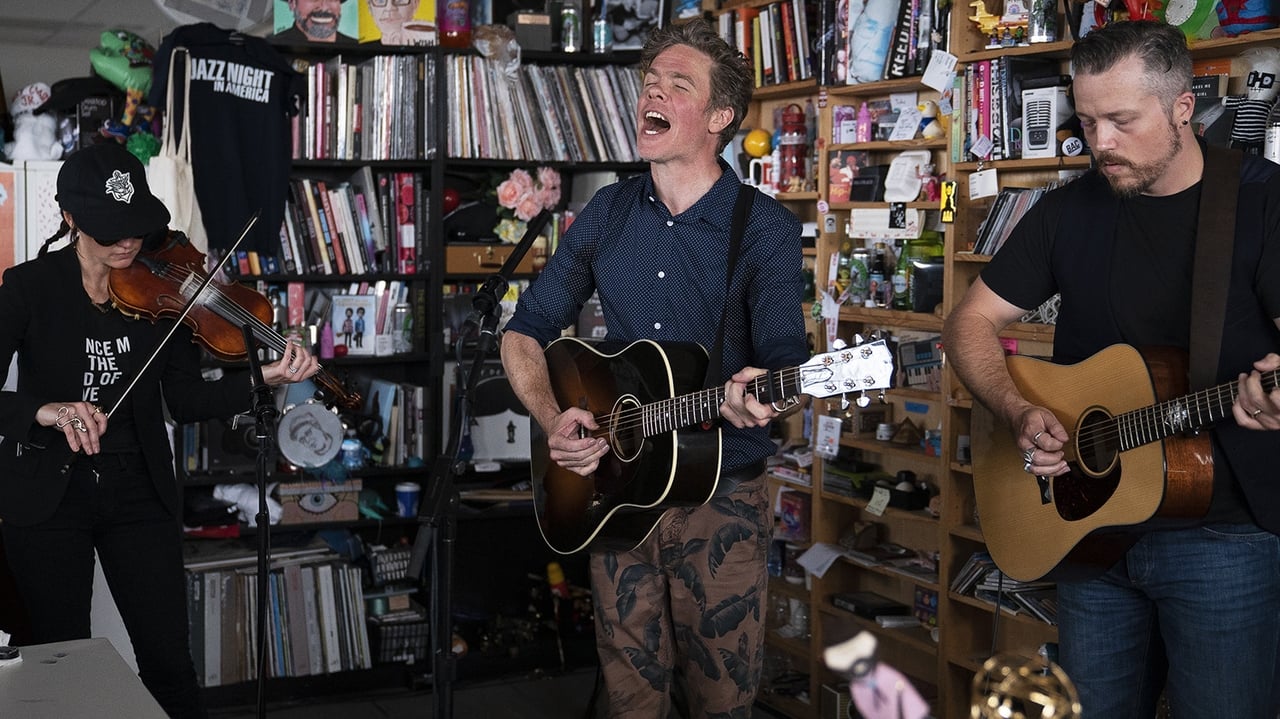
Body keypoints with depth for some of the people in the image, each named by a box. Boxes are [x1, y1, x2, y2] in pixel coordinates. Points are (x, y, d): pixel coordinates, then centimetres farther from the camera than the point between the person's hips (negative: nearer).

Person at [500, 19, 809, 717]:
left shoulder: (764, 228, -7)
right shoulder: (606, 213, 5)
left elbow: (784, 357, -14)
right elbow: (525, 332, 10)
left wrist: (751, 395, -37)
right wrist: (551, 418, -7)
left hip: (721, 495, -3)